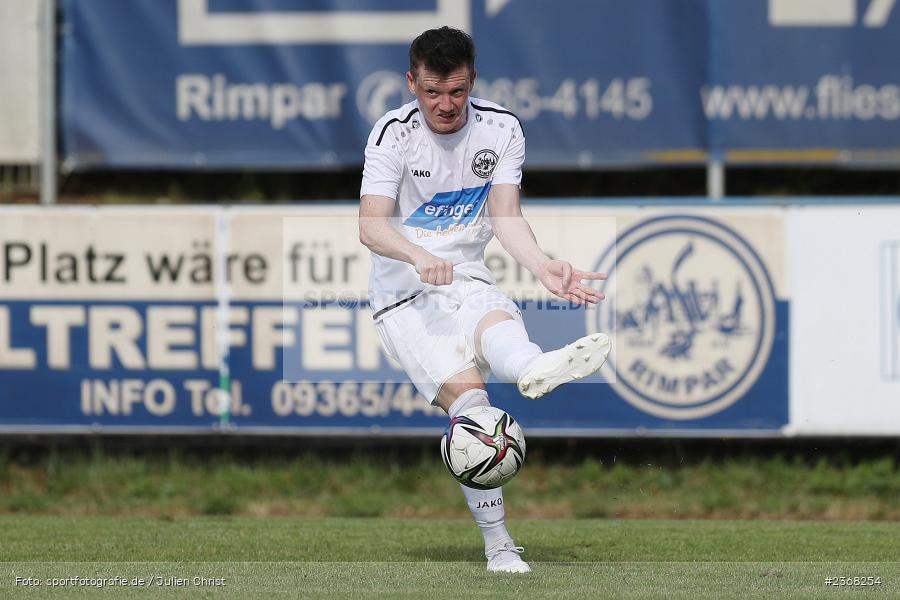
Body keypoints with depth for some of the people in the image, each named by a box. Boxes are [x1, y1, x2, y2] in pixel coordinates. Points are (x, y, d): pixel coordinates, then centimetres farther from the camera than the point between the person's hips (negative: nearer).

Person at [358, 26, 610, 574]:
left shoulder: (502, 129, 2)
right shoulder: (395, 133, -8)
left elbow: (505, 215, -2)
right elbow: (371, 225, -18)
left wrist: (543, 265, -23)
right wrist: (420, 257, -39)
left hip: (467, 279, 2)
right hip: (404, 294, -2)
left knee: (497, 320, -36)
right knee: (466, 392, -26)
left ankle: (538, 370, -76)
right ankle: (499, 545, -35)